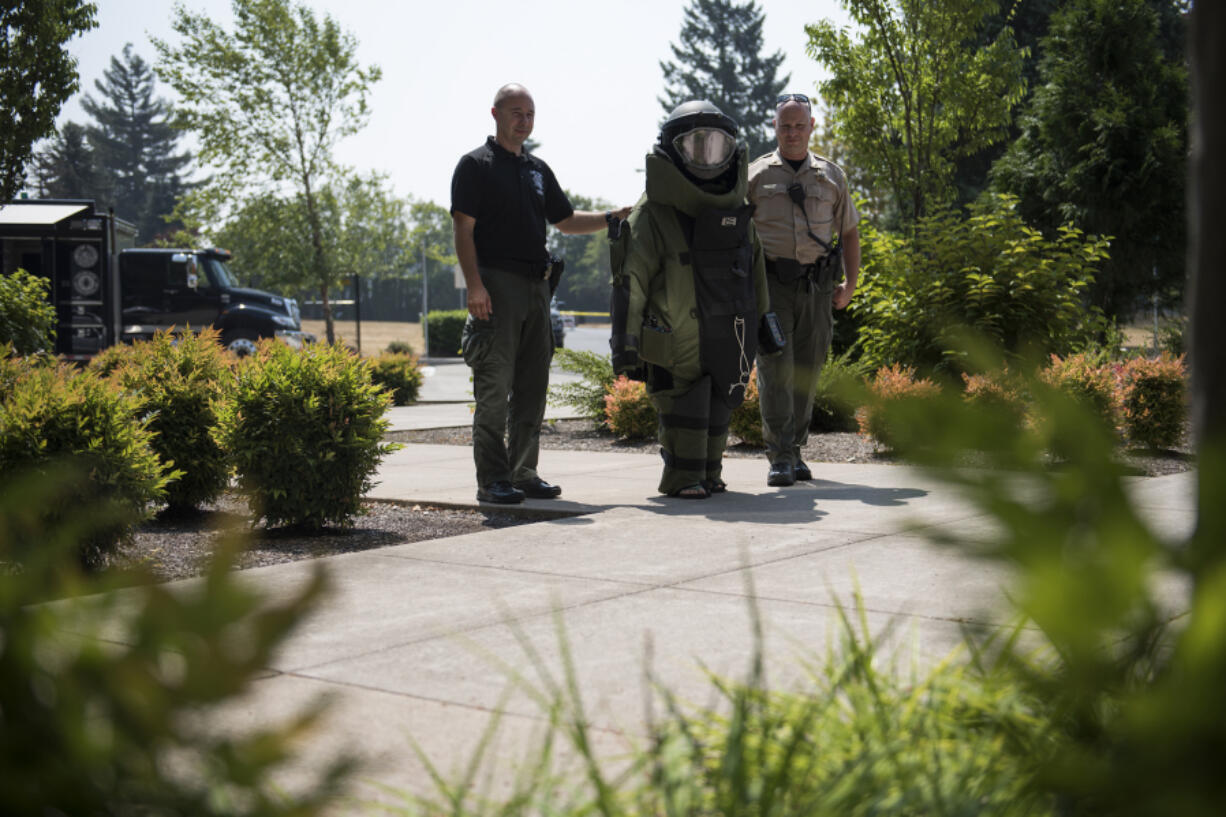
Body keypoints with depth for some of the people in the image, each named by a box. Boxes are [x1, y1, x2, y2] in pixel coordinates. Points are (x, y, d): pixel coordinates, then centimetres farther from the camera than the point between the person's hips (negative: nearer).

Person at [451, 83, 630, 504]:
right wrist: (474, 284, -18)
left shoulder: (538, 169, 20)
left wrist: (615, 217, 13)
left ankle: (523, 472, 15)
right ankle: (492, 480, -5)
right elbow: (463, 229, -8)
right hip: (496, 284, -7)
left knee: (531, 387, 8)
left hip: (535, 286, 7)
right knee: (495, 386, -8)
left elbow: (566, 220, 26)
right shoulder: (476, 165, -1)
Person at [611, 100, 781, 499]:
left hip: (727, 337, 6)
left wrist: (764, 322, 20)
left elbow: (755, 267, 20)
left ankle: (708, 474, 25)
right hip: (678, 339, -6)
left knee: (718, 407, 12)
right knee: (685, 406, -6)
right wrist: (625, 342, -16)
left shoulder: (736, 208, 10)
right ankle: (683, 478, 5)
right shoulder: (654, 212, -9)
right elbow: (630, 281, -12)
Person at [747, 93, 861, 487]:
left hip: (816, 286, 2)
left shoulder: (831, 175, 12)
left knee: (807, 372, 6)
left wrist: (850, 284, 8)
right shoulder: (755, 176, 5)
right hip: (771, 285, -2)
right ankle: (780, 458, -9)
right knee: (775, 370, -11)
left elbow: (849, 232, 18)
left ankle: (796, 451, 17)